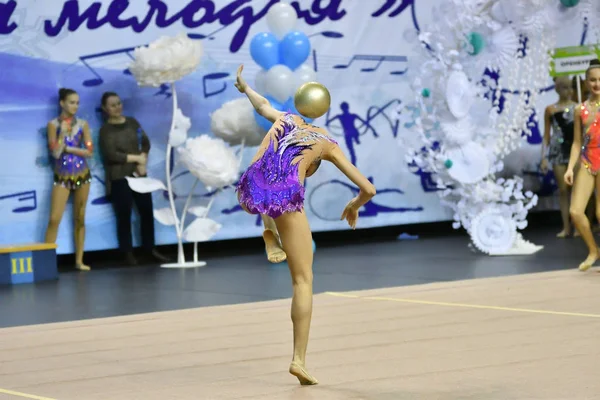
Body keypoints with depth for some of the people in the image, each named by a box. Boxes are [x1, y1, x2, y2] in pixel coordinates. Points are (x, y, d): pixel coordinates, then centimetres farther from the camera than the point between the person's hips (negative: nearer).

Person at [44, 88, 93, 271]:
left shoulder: (82, 124, 2)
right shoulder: (53, 124, -5)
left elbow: (89, 151, -4)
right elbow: (55, 153, -13)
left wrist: (68, 148, -10)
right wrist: (63, 132, -18)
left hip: (82, 174, 2)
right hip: (62, 176, -2)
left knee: (80, 219, 7)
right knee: (54, 219, -11)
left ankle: (79, 260, 12)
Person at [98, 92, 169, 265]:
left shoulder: (132, 122, 10)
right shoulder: (106, 130, -6)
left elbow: (145, 142, 8)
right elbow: (111, 155, -15)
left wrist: (143, 162, -9)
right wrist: (137, 158, -11)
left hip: (139, 174, 5)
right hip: (119, 178, -5)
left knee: (147, 210, 4)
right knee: (124, 215, -1)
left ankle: (149, 249, 12)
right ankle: (128, 253, 5)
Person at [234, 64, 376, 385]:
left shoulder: (285, 119, 29)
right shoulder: (328, 144, 21)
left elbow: (262, 105, 52)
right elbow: (368, 189, 17)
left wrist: (245, 88, 74)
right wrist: (354, 206, 38)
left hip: (252, 191, 3)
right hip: (287, 197, -3)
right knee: (303, 280, 5)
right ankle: (299, 359, -2)